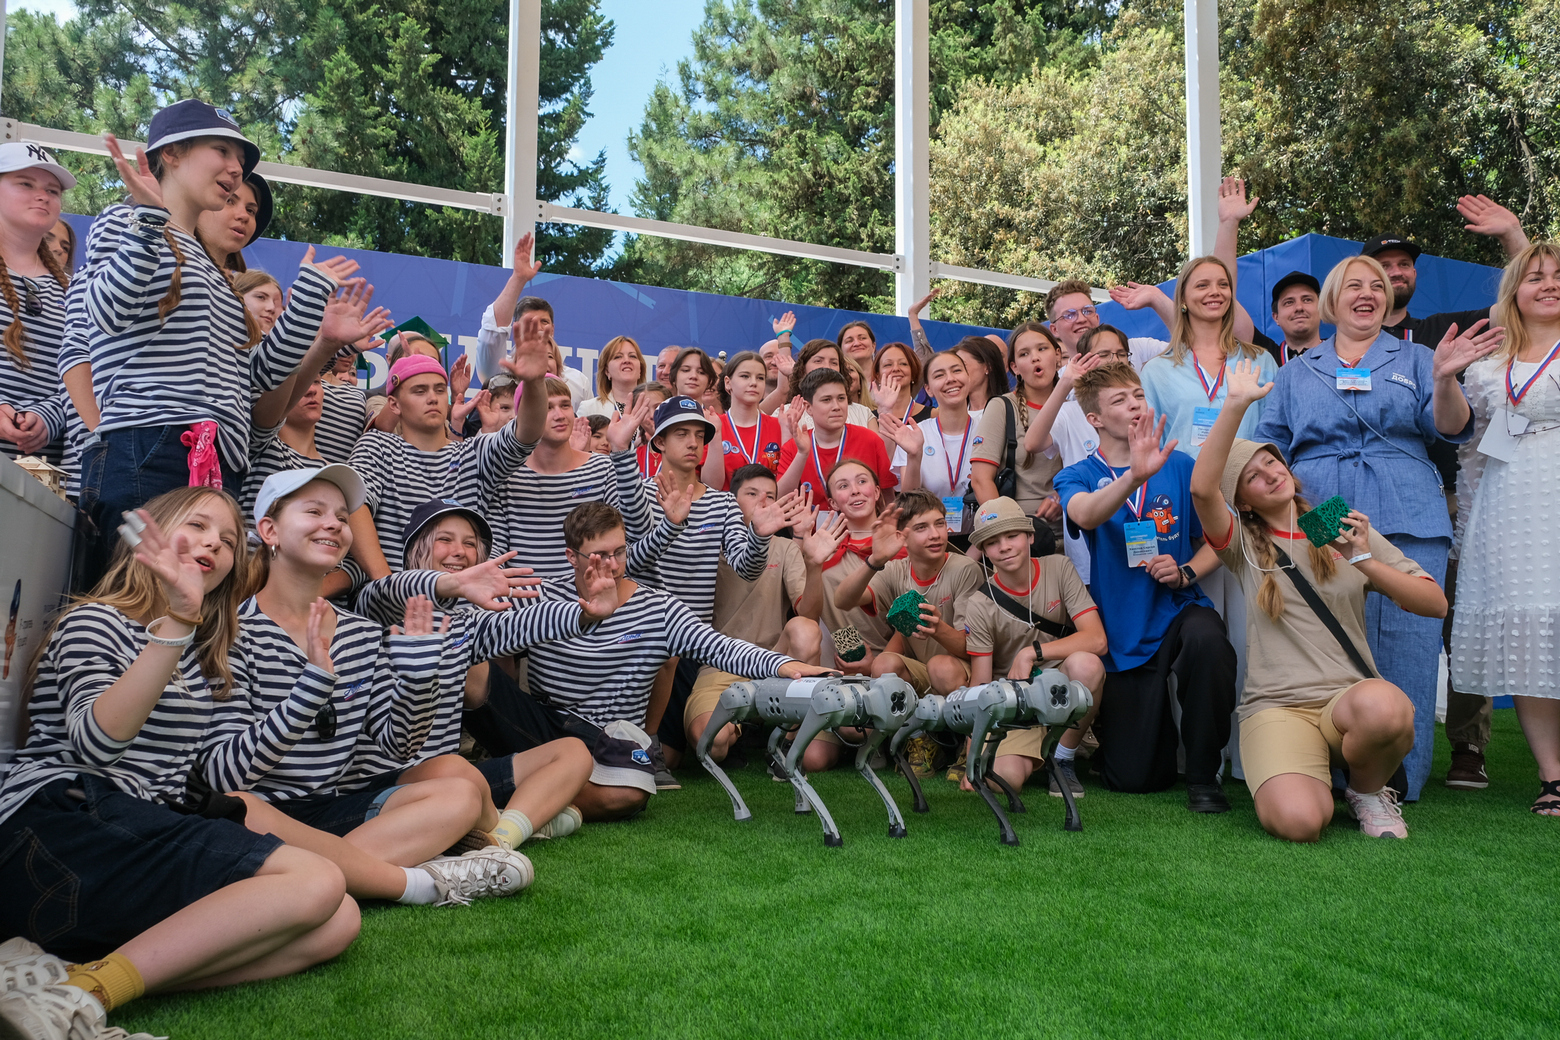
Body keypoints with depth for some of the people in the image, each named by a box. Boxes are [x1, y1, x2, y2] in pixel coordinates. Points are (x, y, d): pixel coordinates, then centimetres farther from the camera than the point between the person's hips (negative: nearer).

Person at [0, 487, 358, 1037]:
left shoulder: (199, 659, 27)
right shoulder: (94, 621, 3)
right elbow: (94, 742, -16)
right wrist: (177, 623, -25)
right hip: (61, 825, -8)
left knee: (338, 922, -18)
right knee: (316, 883, -25)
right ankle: (84, 994, -26)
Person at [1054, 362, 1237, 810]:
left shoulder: (1180, 466, 3)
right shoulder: (1077, 477, -1)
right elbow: (1085, 515, -26)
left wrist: (1185, 572, -11)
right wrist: (1135, 477, -42)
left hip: (1178, 607, 1)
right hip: (1121, 633, 0)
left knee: (1206, 639, -38)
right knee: (1135, 778, -1)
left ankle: (1204, 775, -14)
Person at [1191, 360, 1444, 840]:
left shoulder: (1345, 532, 15)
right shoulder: (1244, 544, 9)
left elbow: (1436, 603, 8)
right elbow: (1202, 488, -12)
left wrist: (1363, 561, -7)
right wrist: (1235, 404, -15)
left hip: (1349, 694, 2)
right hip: (1275, 706, -2)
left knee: (1384, 708, -37)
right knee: (1298, 822, -29)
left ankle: (1368, 790, -1)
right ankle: (1313, 774, 10)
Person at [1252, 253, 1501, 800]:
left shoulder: (1414, 360, 18)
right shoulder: (1296, 372, 19)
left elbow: (1451, 428, 3)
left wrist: (1445, 379, -17)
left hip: (1405, 526, 0)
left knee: (1405, 648, -5)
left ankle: (1400, 785, 4)